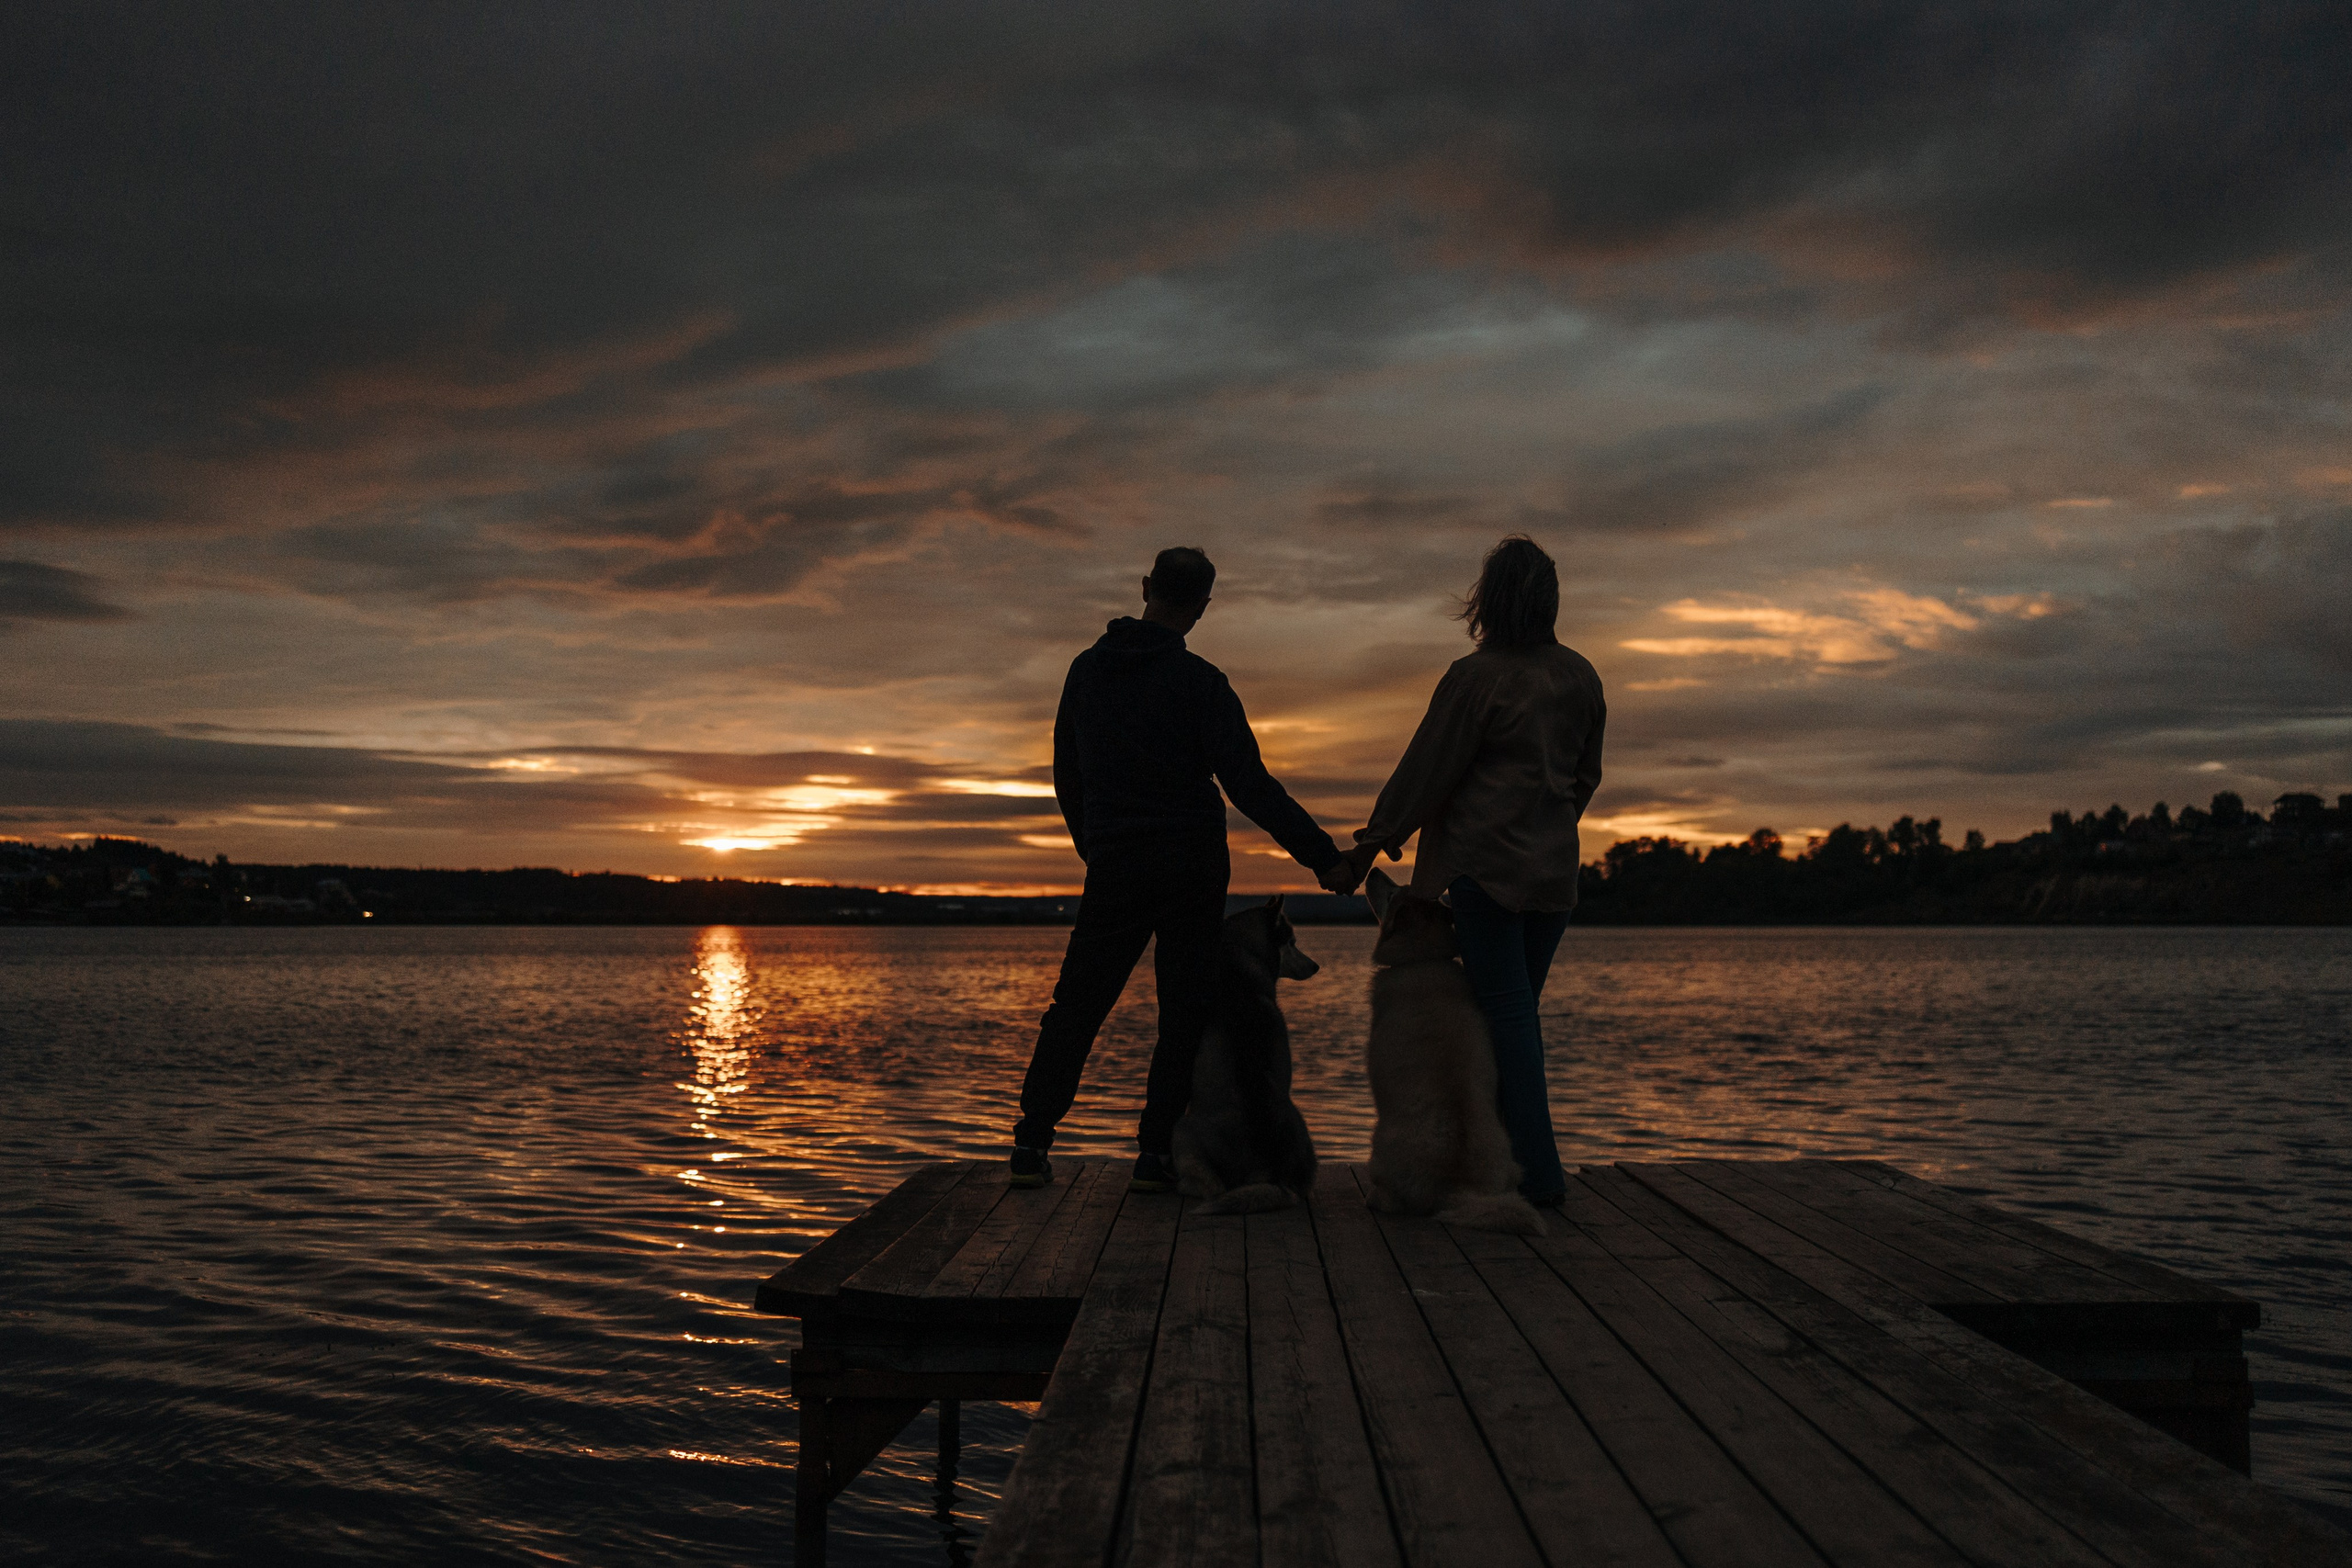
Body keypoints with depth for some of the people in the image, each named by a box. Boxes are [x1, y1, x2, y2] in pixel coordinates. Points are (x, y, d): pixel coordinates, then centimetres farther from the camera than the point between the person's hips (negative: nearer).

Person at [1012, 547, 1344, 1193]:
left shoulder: (1087, 668, 7)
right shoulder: (1201, 682, -8)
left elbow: (1067, 774, 16)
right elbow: (1249, 785, -13)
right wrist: (1324, 855, -10)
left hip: (1114, 867, 3)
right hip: (1194, 865, -3)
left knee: (1076, 1006, 9)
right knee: (1185, 1012, 5)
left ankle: (1032, 1141, 2)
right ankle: (1156, 1152, 1)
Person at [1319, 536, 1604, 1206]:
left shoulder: (1476, 677, -10)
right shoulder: (1580, 676, 9)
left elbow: (1423, 775, -8)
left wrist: (1362, 854, -1)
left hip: (1486, 865, -6)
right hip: (1554, 868, 6)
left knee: (1507, 1013, -3)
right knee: (1520, 1012, 13)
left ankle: (1539, 1172, -5)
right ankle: (1511, 1152, 17)